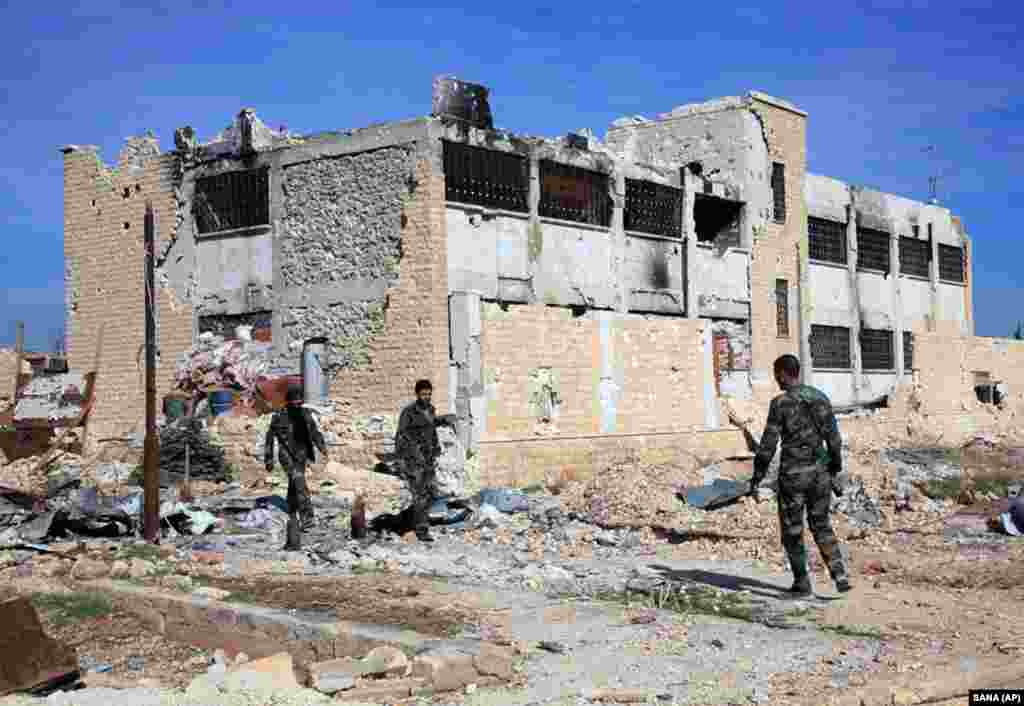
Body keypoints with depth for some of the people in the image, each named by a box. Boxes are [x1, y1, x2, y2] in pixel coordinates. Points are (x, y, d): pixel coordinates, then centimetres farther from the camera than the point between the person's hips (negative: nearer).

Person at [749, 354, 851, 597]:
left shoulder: (780, 402, -10)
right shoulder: (820, 397, 6)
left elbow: (768, 443, -11)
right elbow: (833, 438, 8)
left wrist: (756, 479, -5)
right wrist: (834, 472, 18)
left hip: (793, 473, -5)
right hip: (819, 471, 5)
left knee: (792, 530, 10)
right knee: (821, 525, 18)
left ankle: (802, 584, 15)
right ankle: (840, 576, 5)